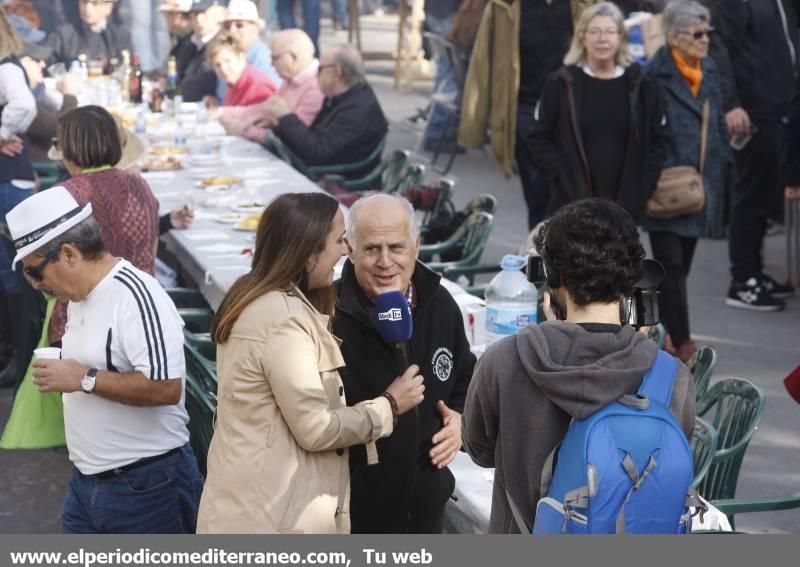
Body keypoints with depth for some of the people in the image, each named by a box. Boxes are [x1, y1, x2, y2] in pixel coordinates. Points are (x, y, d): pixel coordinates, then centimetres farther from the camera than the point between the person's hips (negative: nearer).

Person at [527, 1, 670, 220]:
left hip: (624, 204, 2)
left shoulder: (641, 86, 2)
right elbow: (539, 139, 1)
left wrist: (642, 186, -2)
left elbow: (660, 138, 8)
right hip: (572, 204, -2)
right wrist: (563, 178, -10)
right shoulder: (560, 84, -2)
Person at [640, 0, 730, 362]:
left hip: (701, 183, 7)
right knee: (672, 265, -3)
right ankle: (680, 341, 0)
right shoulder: (654, 75, -14)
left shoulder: (710, 70, 10)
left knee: (680, 264, 14)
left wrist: (723, 166, 13)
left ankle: (668, 332, 24)